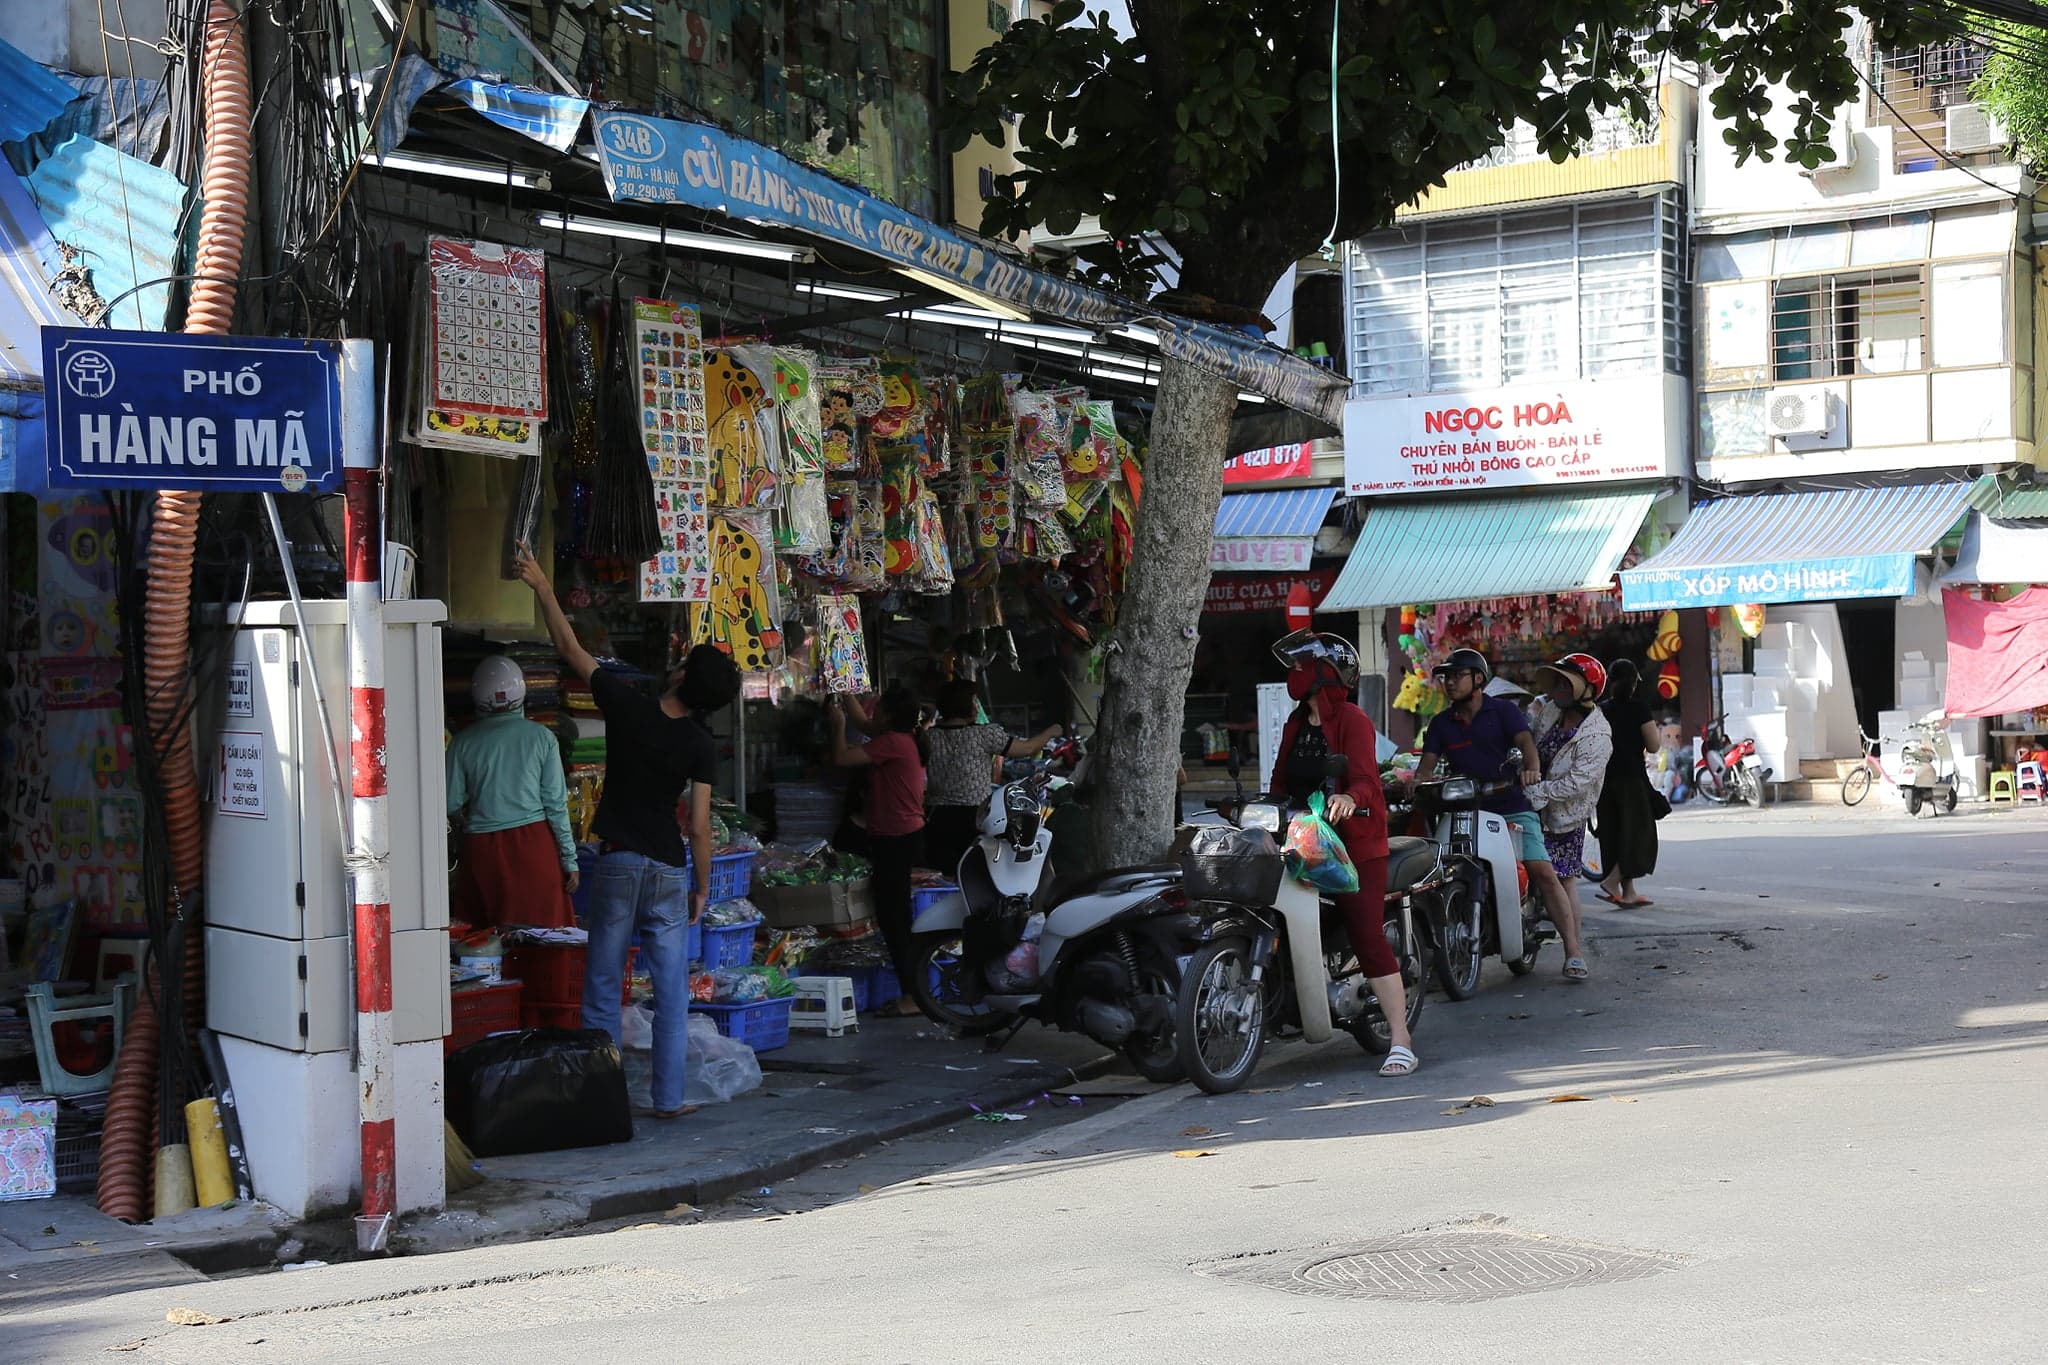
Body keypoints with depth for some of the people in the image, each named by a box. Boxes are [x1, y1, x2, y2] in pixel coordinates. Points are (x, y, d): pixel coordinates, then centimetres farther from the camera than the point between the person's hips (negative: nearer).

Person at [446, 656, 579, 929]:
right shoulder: (541, 737, 0)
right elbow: (556, 803, -1)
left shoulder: (464, 742, 1)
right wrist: (569, 860, 4)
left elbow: (452, 806, 4)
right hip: (534, 842, -1)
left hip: (481, 848, 1)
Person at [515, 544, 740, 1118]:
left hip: (617, 864, 0)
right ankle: (668, 1098, 7)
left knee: (603, 988, 8)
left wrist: (542, 587, 11)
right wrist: (703, 887, 6)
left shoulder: (626, 705, -6)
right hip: (669, 869, 0)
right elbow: (700, 826, -6)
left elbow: (571, 649, 3)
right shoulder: (700, 746, -5)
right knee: (671, 993, 6)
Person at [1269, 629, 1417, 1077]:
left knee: (1367, 936, -14)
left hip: (1356, 841, -8)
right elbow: (1282, 782, 18)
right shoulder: (1296, 724, 18)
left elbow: (1365, 779, -20)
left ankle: (1401, 1043, -13)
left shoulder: (1351, 720, -6)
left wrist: (1350, 798, -42)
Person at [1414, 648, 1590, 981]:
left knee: (1543, 872, -16)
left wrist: (1531, 767, -35)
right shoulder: (1441, 724, 13)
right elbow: (1427, 765, 4)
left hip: (1512, 807, -3)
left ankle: (1573, 950, -16)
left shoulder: (1503, 710, 4)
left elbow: (1525, 740, -12)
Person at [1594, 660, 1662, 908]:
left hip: (1606, 779, 6)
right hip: (1632, 778, -6)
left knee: (1615, 834, 10)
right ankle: (1611, 881, -16)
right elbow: (1654, 746, -10)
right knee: (1638, 833, 1)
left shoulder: (1601, 710, 5)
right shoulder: (1638, 708, -9)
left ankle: (1628, 892, 13)